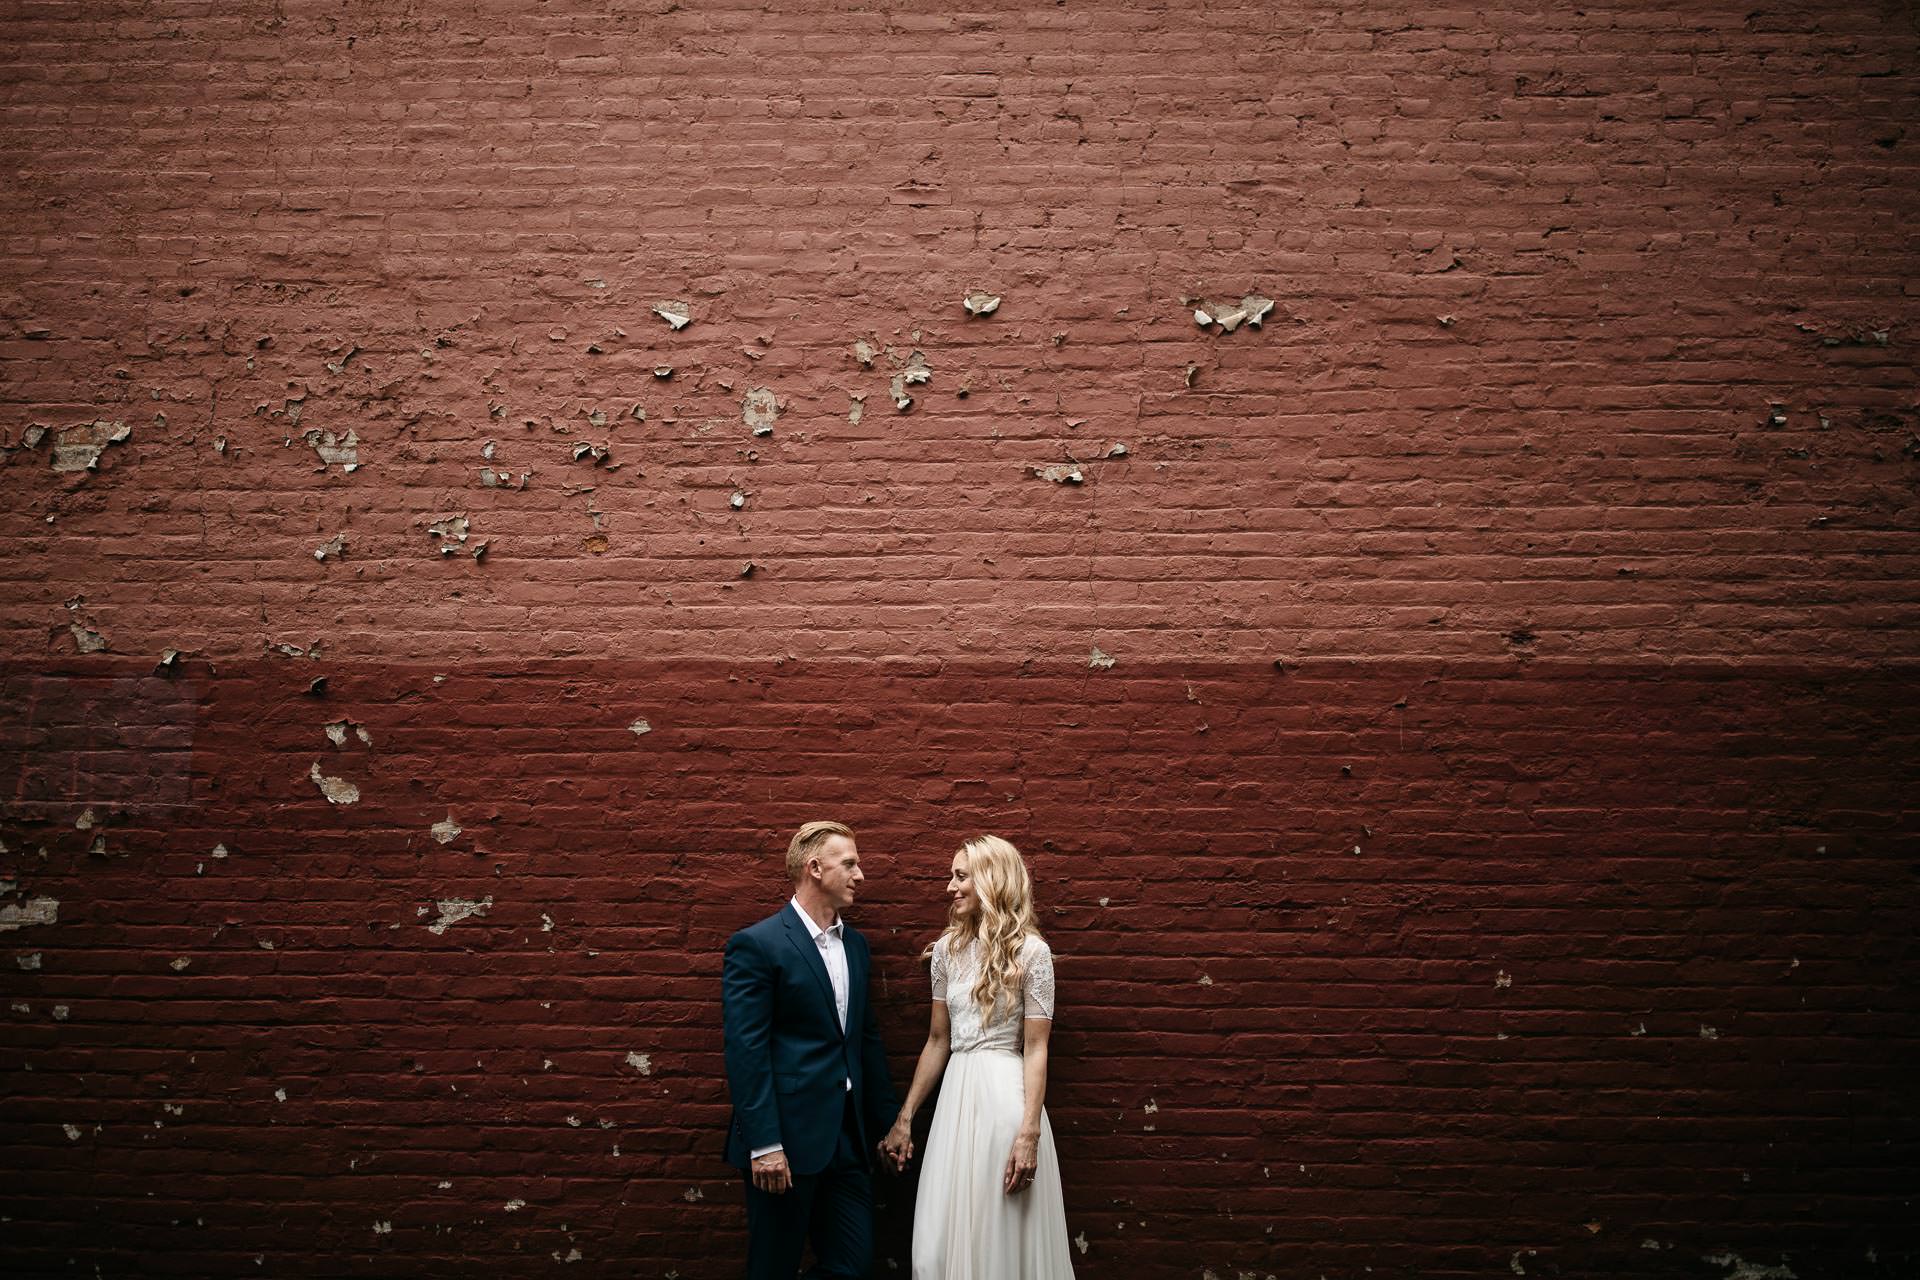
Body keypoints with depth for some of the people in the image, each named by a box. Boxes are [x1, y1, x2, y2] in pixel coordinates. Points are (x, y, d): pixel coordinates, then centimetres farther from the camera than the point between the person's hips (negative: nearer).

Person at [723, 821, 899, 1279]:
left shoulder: (855, 945, 13)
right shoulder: (756, 945, -11)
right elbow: (746, 1050, -15)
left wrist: (886, 1122, 15)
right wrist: (764, 1145, -19)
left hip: (848, 1136, 7)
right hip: (787, 1138, -7)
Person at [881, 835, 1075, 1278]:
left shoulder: (1030, 951, -6)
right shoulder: (947, 949, 9)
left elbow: (1035, 1049, -8)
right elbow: (938, 1041, 13)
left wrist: (1029, 1132, -16)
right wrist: (904, 1118, 13)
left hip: (1005, 1096, -5)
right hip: (957, 1096, 5)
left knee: (1004, 1239, 2)